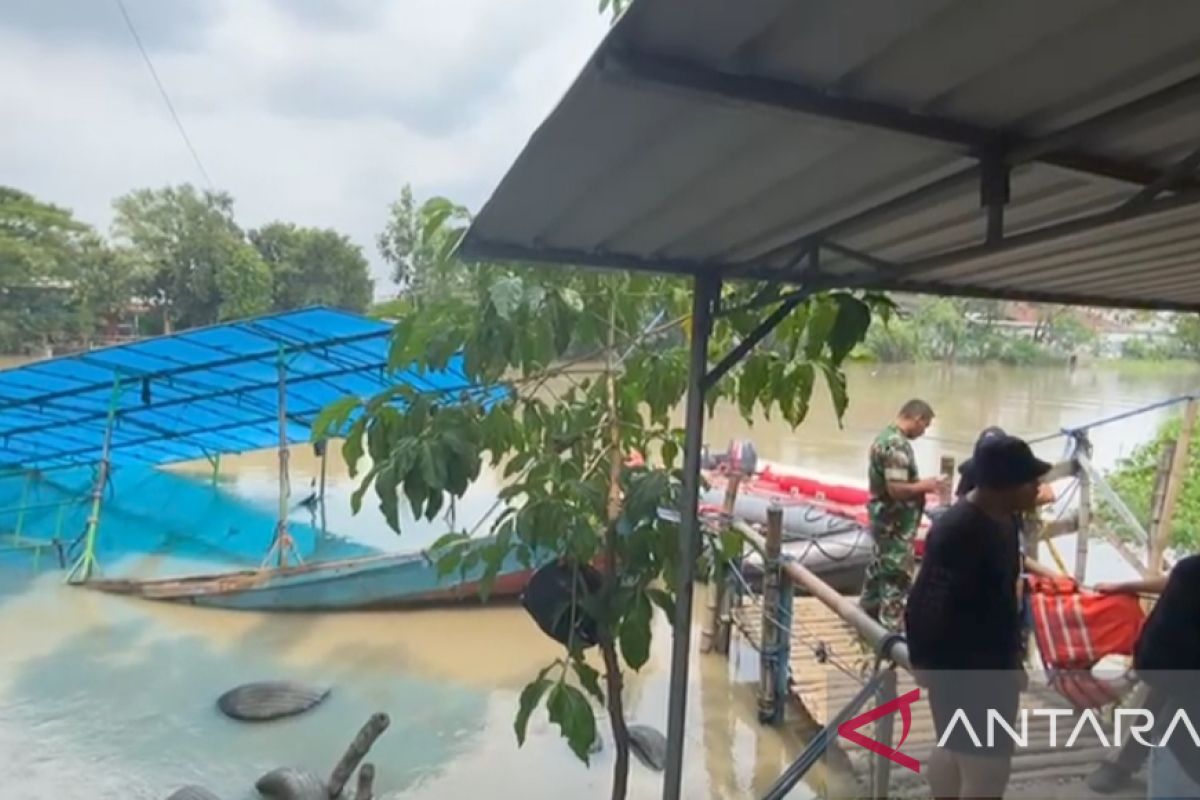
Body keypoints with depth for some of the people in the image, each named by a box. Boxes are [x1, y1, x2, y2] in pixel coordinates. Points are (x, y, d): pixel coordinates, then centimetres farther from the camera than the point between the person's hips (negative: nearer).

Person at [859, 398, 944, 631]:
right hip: (896, 522, -10)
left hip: (885, 518, 10)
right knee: (898, 574, -1)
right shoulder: (897, 445, -24)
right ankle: (892, 625, 7)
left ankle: (869, 611, 32)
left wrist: (918, 485, 12)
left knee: (881, 566, 21)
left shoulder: (886, 436, 9)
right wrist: (924, 486, -13)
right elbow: (896, 489, -29)